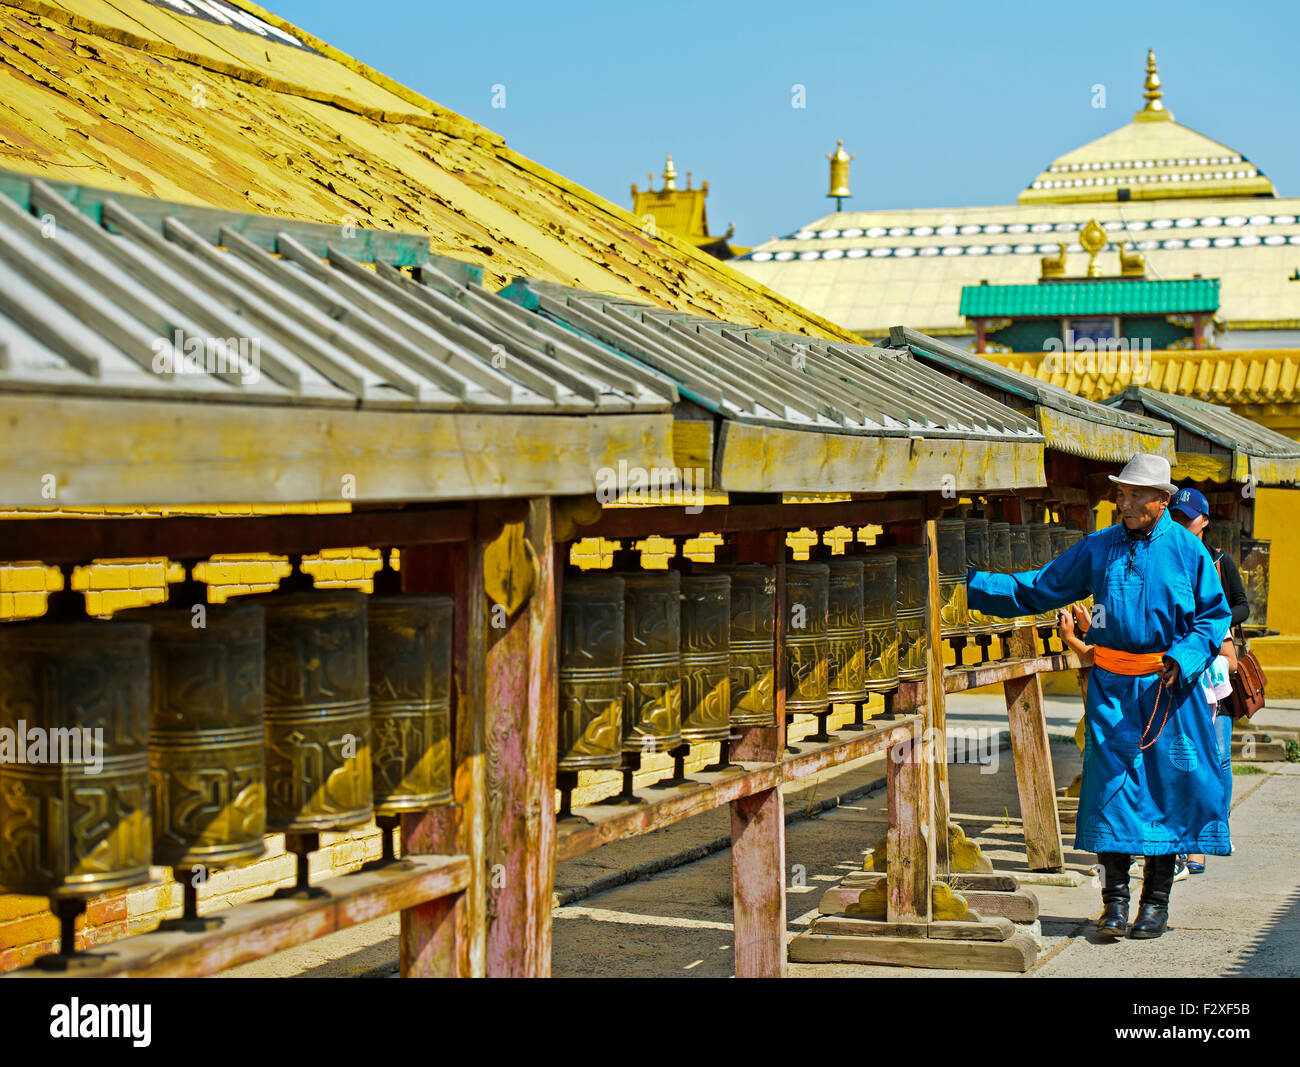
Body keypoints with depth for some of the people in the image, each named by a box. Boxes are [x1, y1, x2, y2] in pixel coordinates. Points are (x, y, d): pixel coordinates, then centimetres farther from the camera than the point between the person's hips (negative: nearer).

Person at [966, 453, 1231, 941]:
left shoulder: (1187, 549, 1)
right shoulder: (1097, 548, 8)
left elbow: (1215, 615, 4)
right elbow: (1037, 589, 12)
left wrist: (1183, 658, -12)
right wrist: (972, 584, 4)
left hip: (1169, 687, -1)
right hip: (1111, 686, 2)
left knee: (1168, 787, 2)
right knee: (1110, 782, -4)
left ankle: (1156, 900, 14)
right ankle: (1115, 900, 3)